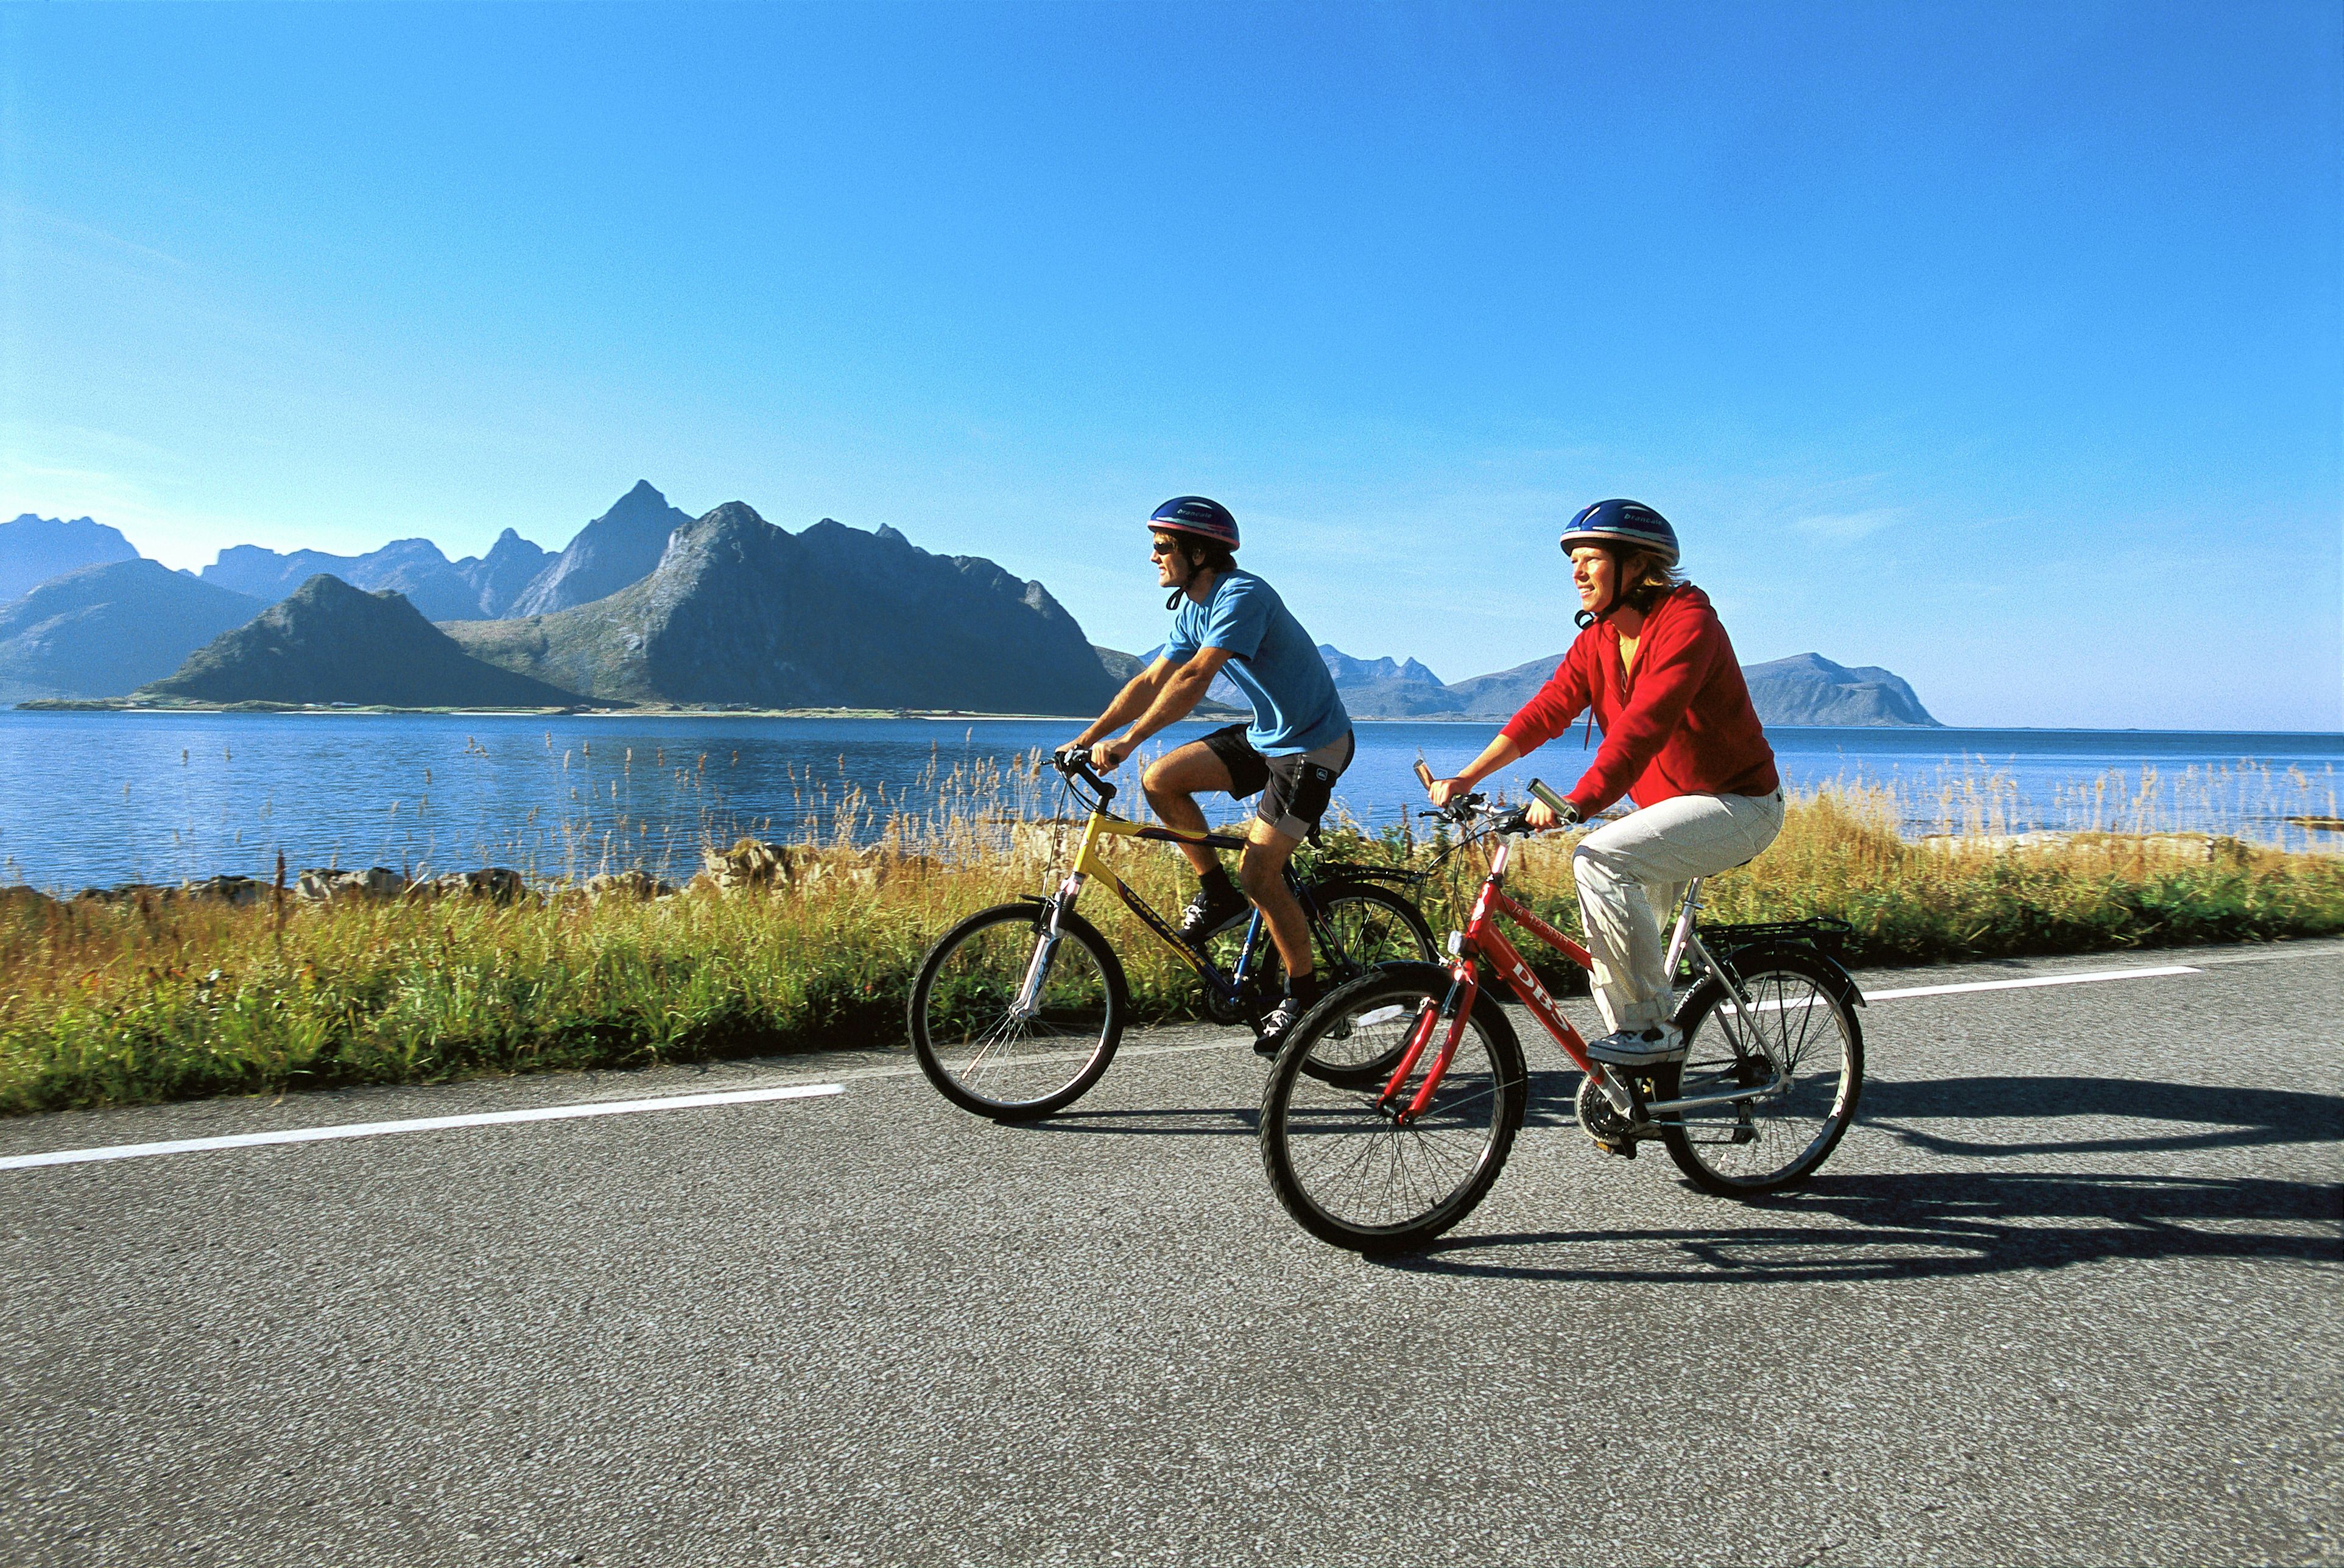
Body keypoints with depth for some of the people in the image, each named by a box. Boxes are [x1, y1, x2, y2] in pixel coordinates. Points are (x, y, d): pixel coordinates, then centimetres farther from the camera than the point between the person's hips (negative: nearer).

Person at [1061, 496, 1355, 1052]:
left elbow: (1194, 679, -33)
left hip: (1312, 745, -8)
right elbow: (1152, 680, 6)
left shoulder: (1242, 596, -24)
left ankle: (1304, 992, 7)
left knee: (1257, 872, -13)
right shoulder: (1192, 608, 5)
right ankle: (1217, 892, 10)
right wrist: (1087, 737, -2)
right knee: (1160, 780, -6)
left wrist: (1126, 741, -36)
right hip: (1264, 735, 9)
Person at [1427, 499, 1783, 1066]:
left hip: (1737, 803, -8)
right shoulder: (1599, 637, 4)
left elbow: (1642, 725, -34)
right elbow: (1548, 708, -5)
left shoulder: (1687, 622, -21)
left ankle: (1652, 1029, -17)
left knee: (1601, 860, -27)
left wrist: (1576, 803, -44)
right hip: (1669, 804, 8)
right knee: (1614, 930, 4)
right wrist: (1467, 777, -17)